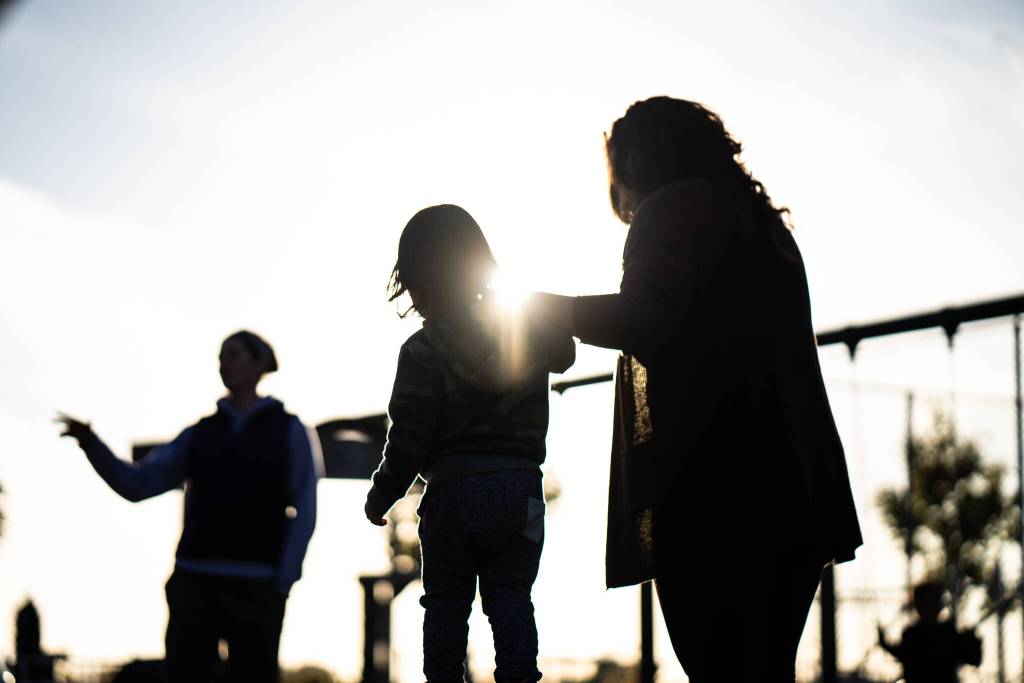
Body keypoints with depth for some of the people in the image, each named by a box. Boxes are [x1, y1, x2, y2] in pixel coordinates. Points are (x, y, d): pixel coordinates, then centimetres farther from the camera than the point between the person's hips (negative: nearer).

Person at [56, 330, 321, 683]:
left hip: (256, 586, -3)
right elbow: (137, 485, 7)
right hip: (195, 581, 3)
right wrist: (89, 441, -7)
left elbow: (303, 512, -1)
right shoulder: (200, 434, 15)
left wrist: (282, 584, -11)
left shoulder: (289, 430, 5)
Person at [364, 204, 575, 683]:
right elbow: (564, 354, 28)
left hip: (453, 489, -3)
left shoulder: (422, 351, -9)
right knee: (510, 598, 4)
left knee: (446, 603, 8)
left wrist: (380, 497, 6)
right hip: (521, 487, 3)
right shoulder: (533, 329, 4)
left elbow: (409, 441, -9)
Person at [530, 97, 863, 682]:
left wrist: (555, 308, -1)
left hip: (713, 490, -8)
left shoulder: (669, 210, 0)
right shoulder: (767, 222, 25)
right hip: (796, 496, 8)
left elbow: (645, 322, -16)